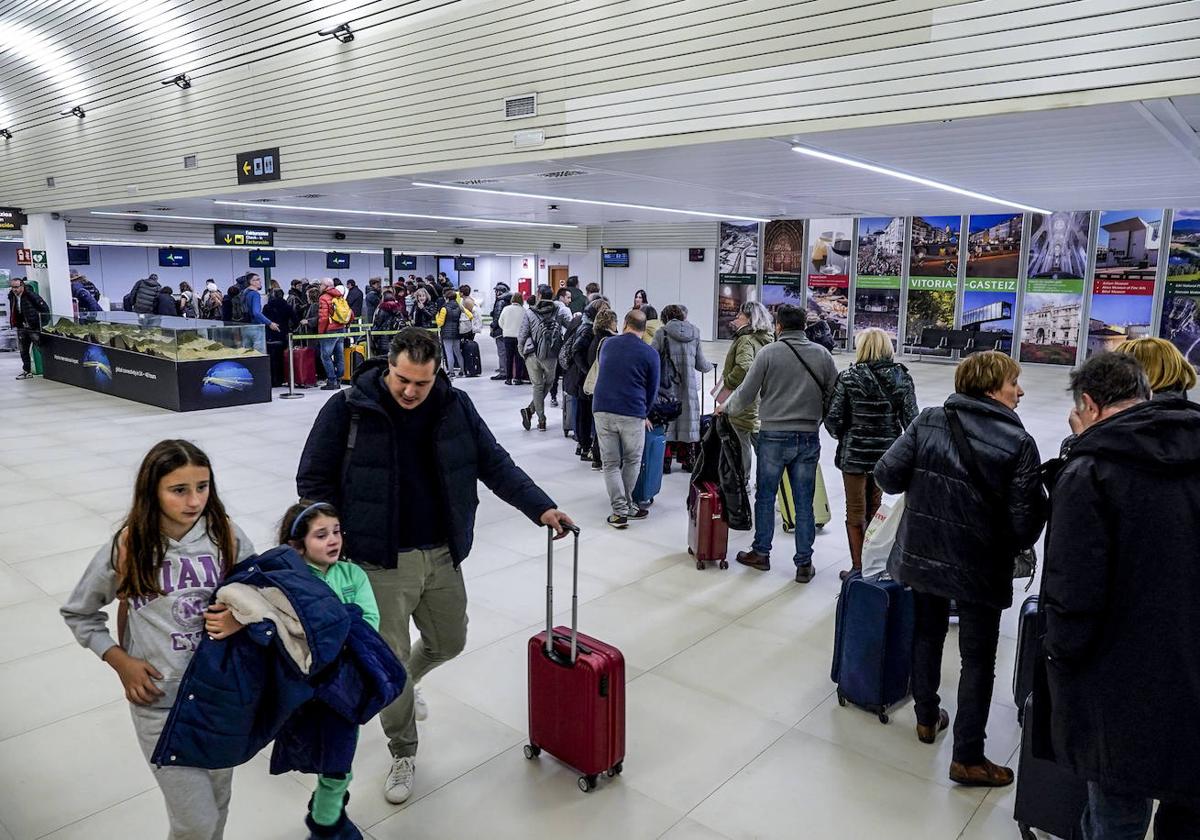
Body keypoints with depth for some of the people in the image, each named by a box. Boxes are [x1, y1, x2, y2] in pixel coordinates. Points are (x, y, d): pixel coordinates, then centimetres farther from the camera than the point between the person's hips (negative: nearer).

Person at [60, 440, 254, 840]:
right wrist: (120, 661, -5)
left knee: (217, 803, 20)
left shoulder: (228, 537, -9)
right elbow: (77, 614, 5)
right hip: (160, 702, -2)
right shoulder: (125, 549, -12)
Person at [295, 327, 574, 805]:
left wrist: (540, 507, -11)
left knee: (449, 643, 20)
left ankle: (403, 684, 53)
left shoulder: (454, 406, -3)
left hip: (442, 555, 4)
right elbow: (314, 481, -5)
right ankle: (403, 753, 31)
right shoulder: (347, 409, -12)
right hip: (380, 563, -4)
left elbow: (495, 463, 0)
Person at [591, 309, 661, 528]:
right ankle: (626, 505, 22)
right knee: (632, 461, 16)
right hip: (632, 414, -2)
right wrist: (644, 414, 25)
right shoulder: (650, 354, 0)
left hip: (602, 410, 2)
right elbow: (652, 389, 7)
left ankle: (620, 510, 3)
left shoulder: (608, 345, 11)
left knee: (610, 463, 8)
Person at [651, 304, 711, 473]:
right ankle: (688, 461, 19)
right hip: (689, 386, 3)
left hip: (668, 385, -3)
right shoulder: (694, 333, 7)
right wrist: (710, 367, 32)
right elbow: (701, 364, 11)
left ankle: (665, 461, 2)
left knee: (666, 421, 3)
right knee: (688, 419, 12)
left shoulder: (662, 333, -4)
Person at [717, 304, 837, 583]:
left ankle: (761, 553, 23)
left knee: (765, 496, 13)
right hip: (808, 438, 2)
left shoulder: (768, 352, -6)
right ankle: (804, 563, 13)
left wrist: (725, 408, 12)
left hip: (773, 436, -2)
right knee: (804, 502, 8)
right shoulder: (822, 354, 2)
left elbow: (746, 394, -6)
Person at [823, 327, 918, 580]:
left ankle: (858, 569, 15)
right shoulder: (902, 377, -3)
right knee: (874, 511, 19)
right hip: (887, 454, 4)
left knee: (856, 515, 10)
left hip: (855, 454, -3)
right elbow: (911, 418, -4)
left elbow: (833, 418, -12)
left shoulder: (849, 377, -12)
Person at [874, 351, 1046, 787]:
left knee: (927, 633, 24)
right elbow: (1026, 522, -16)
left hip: (920, 554, 4)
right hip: (979, 568, -4)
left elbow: (887, 476, -10)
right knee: (977, 659, 10)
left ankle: (927, 718, 41)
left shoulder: (928, 421, -6)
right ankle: (967, 758, 19)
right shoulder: (1019, 443, -14)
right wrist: (1016, 545, 6)